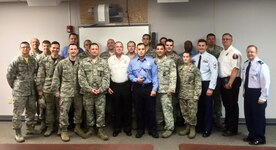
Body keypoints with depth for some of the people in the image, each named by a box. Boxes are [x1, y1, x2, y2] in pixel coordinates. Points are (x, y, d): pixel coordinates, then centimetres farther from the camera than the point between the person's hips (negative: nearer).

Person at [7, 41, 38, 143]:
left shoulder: (33, 61, 7)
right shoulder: (15, 61, -8)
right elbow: (9, 75, -5)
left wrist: (33, 84, 10)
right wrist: (15, 87, 0)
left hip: (31, 91, 5)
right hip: (19, 91, -5)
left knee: (31, 110, 15)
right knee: (18, 112, 2)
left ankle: (30, 128, 31)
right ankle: (17, 133, 12)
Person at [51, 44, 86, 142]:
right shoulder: (62, 63, -1)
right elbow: (56, 77, 1)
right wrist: (56, 90, -1)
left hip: (78, 92, 2)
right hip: (65, 91, -2)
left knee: (78, 110, 11)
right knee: (64, 111, 0)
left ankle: (77, 127, 29)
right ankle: (64, 130, 14)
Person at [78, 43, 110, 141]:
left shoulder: (103, 62, 5)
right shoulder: (84, 62, 3)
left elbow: (106, 77, -1)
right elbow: (81, 77, -3)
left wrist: (101, 89, -12)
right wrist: (89, 89, -12)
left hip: (100, 92, 0)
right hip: (87, 92, 0)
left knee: (101, 111, 2)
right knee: (88, 111, 9)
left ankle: (100, 130, 12)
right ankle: (90, 128, 24)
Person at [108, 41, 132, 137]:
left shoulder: (127, 59, 2)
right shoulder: (110, 59, 3)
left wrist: (131, 84, -2)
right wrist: (108, 87, 0)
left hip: (126, 85, 0)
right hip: (114, 86, 0)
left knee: (127, 107, 7)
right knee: (116, 108, 7)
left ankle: (127, 128, 20)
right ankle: (117, 128, 20)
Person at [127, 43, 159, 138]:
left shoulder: (151, 61, -2)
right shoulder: (132, 62, 4)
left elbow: (155, 76, -4)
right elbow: (129, 74, 7)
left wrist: (154, 89, -9)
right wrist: (135, 79, -12)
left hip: (149, 87, -1)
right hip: (137, 88, 2)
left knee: (151, 109, 4)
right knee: (138, 109, 10)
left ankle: (152, 130, 19)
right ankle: (140, 129, 24)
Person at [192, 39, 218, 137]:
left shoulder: (211, 58, -7)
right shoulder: (194, 58, 8)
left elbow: (214, 74, -12)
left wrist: (210, 88, -18)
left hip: (206, 84, -4)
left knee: (207, 107, 5)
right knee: (198, 106, 13)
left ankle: (207, 130, 16)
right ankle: (199, 127, 27)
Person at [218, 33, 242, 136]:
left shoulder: (234, 53, -10)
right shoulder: (222, 52, 16)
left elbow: (235, 69, -17)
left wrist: (230, 83, -22)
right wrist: (223, 82, 11)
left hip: (232, 81, -8)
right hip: (223, 80, 8)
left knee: (232, 105, -1)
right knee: (226, 104, 15)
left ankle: (232, 129, 9)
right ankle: (227, 126, 27)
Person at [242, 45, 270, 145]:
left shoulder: (261, 65, -16)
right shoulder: (246, 64, 9)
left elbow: (266, 82, -17)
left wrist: (263, 97, -18)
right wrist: (245, 92, 14)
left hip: (257, 93, -7)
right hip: (248, 92, 8)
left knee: (258, 116, 4)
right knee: (248, 115, 16)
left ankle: (260, 138, 19)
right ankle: (251, 135, 32)